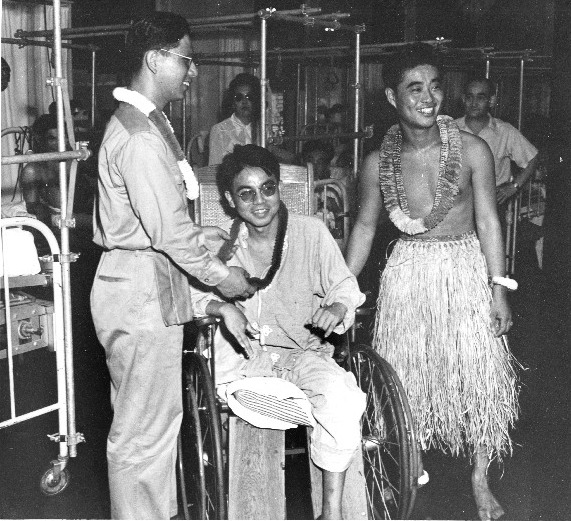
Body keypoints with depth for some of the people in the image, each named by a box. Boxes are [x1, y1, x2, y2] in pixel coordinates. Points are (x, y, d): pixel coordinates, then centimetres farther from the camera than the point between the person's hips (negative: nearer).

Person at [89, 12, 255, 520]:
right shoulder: (142, 137, -20)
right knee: (145, 430, 2)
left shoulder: (139, 122, 14)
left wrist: (199, 234, 12)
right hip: (143, 293, -11)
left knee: (154, 420, 19)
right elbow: (168, 231, -23)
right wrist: (221, 276, -11)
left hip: (143, 287, 11)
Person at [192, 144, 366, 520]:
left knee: (341, 395, -30)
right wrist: (222, 308, -20)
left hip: (304, 351, -1)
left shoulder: (311, 232, -2)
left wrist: (337, 308, -21)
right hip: (243, 355, 1)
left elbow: (346, 288, 3)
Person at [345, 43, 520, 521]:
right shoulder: (378, 163, -6)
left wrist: (499, 289, -10)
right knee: (406, 373, 10)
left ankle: (480, 480, 21)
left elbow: (488, 221, -7)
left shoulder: (471, 150, -11)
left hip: (466, 270, -1)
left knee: (479, 372, 2)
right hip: (407, 274, 2)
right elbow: (365, 228, 4)